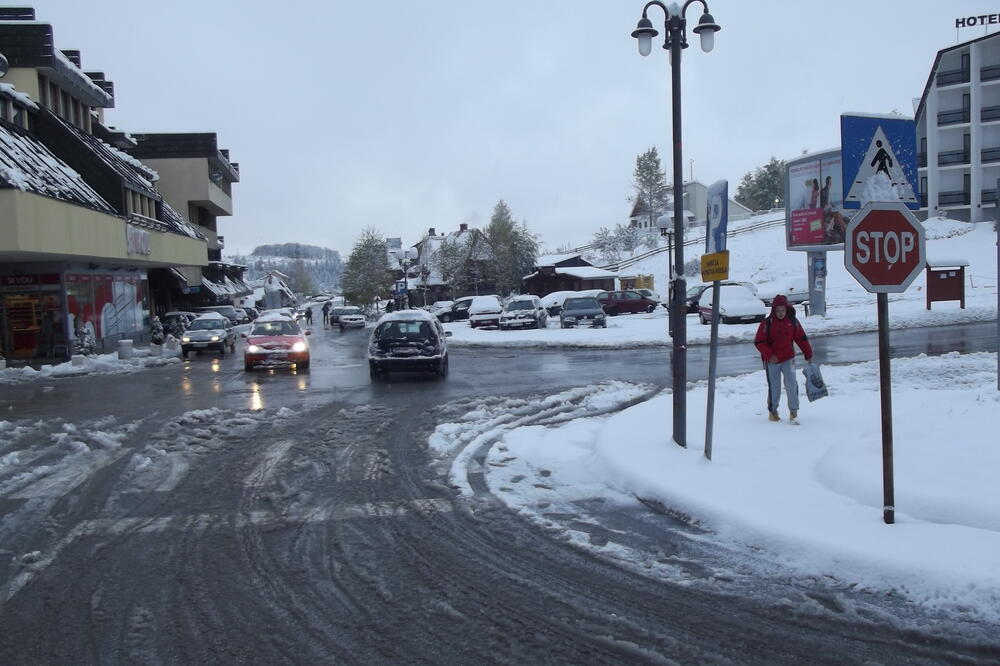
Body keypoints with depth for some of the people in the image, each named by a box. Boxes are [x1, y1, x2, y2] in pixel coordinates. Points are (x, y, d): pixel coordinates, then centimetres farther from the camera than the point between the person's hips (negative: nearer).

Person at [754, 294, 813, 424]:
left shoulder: (792, 321, -1)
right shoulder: (767, 323, -10)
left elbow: (801, 338, 7)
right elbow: (758, 342, -10)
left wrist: (808, 354, 6)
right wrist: (769, 355, -20)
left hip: (788, 359, 2)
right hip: (771, 361, -1)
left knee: (791, 384, -12)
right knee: (774, 387, 7)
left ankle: (793, 412, -3)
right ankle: (773, 411, 27)